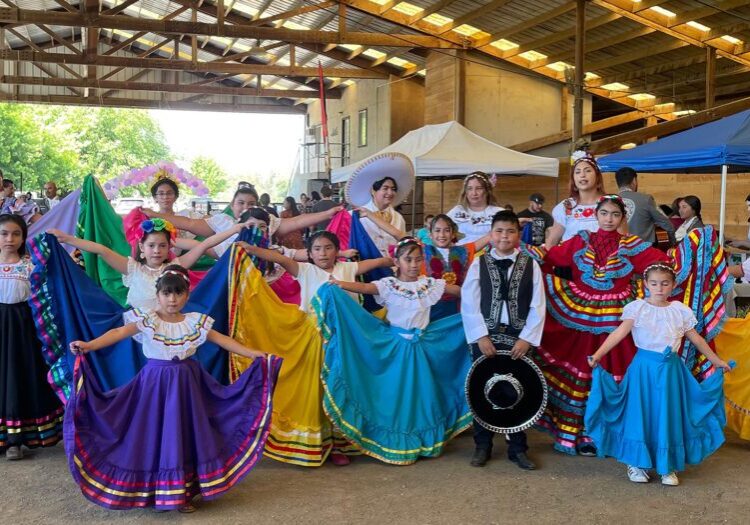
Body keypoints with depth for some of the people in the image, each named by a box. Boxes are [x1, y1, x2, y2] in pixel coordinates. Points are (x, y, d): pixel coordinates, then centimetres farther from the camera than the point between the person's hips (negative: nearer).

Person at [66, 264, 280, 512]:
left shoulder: (195, 322, 1)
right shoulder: (146, 320, -7)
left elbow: (222, 340, 2)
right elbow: (119, 333, -21)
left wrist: (255, 354, -3)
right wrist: (89, 345, -37)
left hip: (185, 382, 3)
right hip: (156, 381, -3)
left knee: (184, 433, 7)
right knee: (156, 434, 1)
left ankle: (182, 493, 20)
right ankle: (152, 491, 17)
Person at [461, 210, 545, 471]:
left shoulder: (530, 265, 2)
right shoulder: (479, 263, 1)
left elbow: (537, 306, -1)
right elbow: (469, 304, -3)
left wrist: (526, 338, -9)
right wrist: (481, 336, -10)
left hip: (519, 338, 0)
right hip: (485, 337, 0)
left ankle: (517, 448, 20)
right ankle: (482, 446, 21)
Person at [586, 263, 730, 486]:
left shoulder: (680, 310, 3)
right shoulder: (637, 308, -6)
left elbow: (696, 338, 14)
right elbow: (619, 333, -16)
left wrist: (716, 361, 18)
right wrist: (598, 354, -28)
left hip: (670, 368, 3)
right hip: (644, 366, -2)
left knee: (668, 415, 7)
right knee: (641, 412, 3)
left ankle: (667, 466, 19)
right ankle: (637, 463, 16)